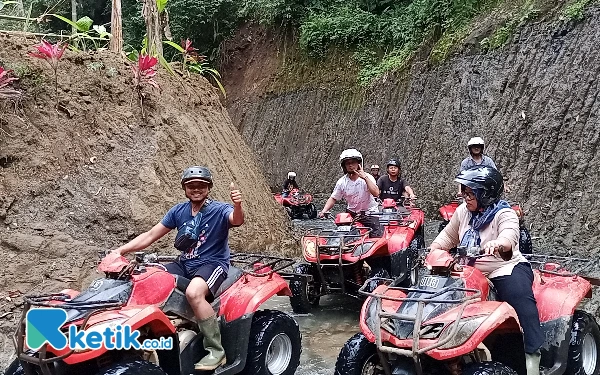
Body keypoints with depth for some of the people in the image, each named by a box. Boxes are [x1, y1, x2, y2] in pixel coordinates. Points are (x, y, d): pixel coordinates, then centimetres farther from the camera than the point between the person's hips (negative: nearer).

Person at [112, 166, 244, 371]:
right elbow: (150, 236, 9)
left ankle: (216, 350, -22)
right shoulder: (178, 211, 7)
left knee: (193, 292, -35)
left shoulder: (219, 209, -7)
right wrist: (120, 251, 0)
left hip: (213, 263, -6)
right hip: (185, 264, 6)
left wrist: (237, 205, -53)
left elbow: (237, 221, -31)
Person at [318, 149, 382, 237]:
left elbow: (376, 193, -26)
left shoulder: (368, 177, -11)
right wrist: (324, 211, -13)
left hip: (369, 212, -3)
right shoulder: (342, 182, -3)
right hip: (352, 213, 3)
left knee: (376, 236, -15)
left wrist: (365, 178, -30)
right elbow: (333, 198, 3)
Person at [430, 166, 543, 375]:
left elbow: (509, 237, -34)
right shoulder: (463, 211, 7)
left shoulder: (504, 215, -11)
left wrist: (497, 244, -57)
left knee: (520, 297, -33)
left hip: (507, 268, -6)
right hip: (471, 271, 6)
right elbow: (447, 237, 19)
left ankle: (532, 354, -31)